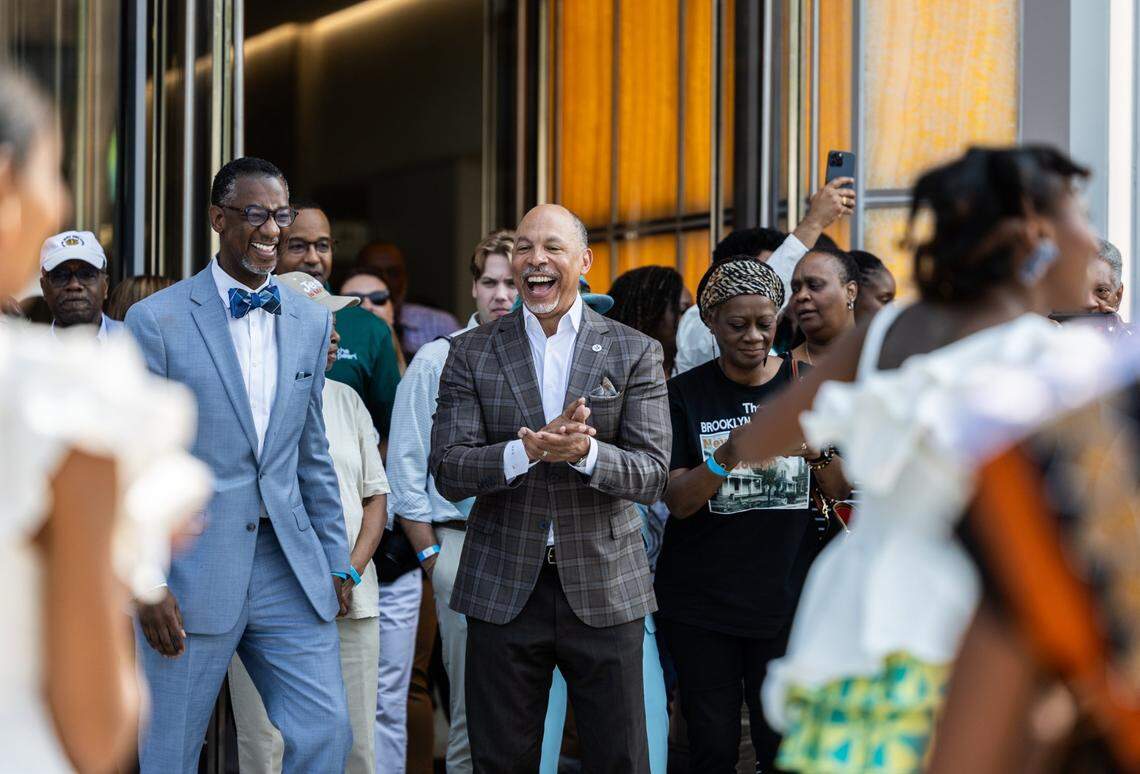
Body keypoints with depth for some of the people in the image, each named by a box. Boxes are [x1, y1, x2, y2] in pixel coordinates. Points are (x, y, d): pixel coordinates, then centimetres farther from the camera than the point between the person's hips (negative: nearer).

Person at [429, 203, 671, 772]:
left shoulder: (635, 353, 2)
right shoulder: (472, 353, 3)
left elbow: (652, 477, -5)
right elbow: (448, 473, -5)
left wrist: (584, 452, -25)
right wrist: (532, 449, -23)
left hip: (605, 588, 0)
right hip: (503, 591, 1)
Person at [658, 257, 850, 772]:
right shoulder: (686, 393, -1)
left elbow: (841, 489, 4)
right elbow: (678, 501, -9)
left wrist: (816, 451, -18)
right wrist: (735, 449, -26)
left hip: (786, 598, 1)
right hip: (700, 602, -1)